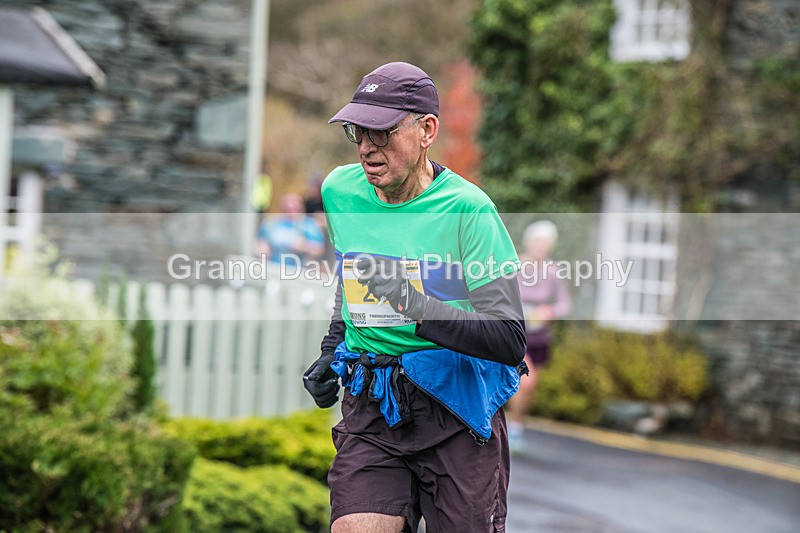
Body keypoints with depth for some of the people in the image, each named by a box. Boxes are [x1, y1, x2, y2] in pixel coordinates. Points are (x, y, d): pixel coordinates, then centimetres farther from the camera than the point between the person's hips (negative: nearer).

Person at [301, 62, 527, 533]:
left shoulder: (468, 209, -14)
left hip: (457, 408, -3)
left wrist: (422, 311, -29)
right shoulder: (339, 191, 4)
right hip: (369, 407, 4)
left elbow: (511, 342, -18)